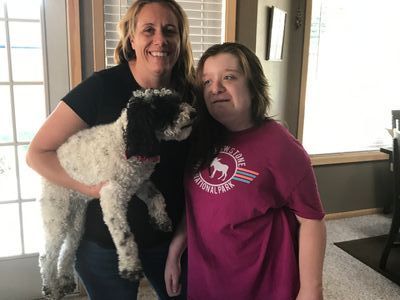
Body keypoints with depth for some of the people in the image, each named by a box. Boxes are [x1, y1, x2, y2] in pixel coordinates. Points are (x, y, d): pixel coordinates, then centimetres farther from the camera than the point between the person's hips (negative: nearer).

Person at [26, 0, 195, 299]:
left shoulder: (191, 95, -8)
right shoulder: (103, 87, -18)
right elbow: (37, 153, -12)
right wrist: (92, 188, -22)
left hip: (170, 239, 3)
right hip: (107, 244, -3)